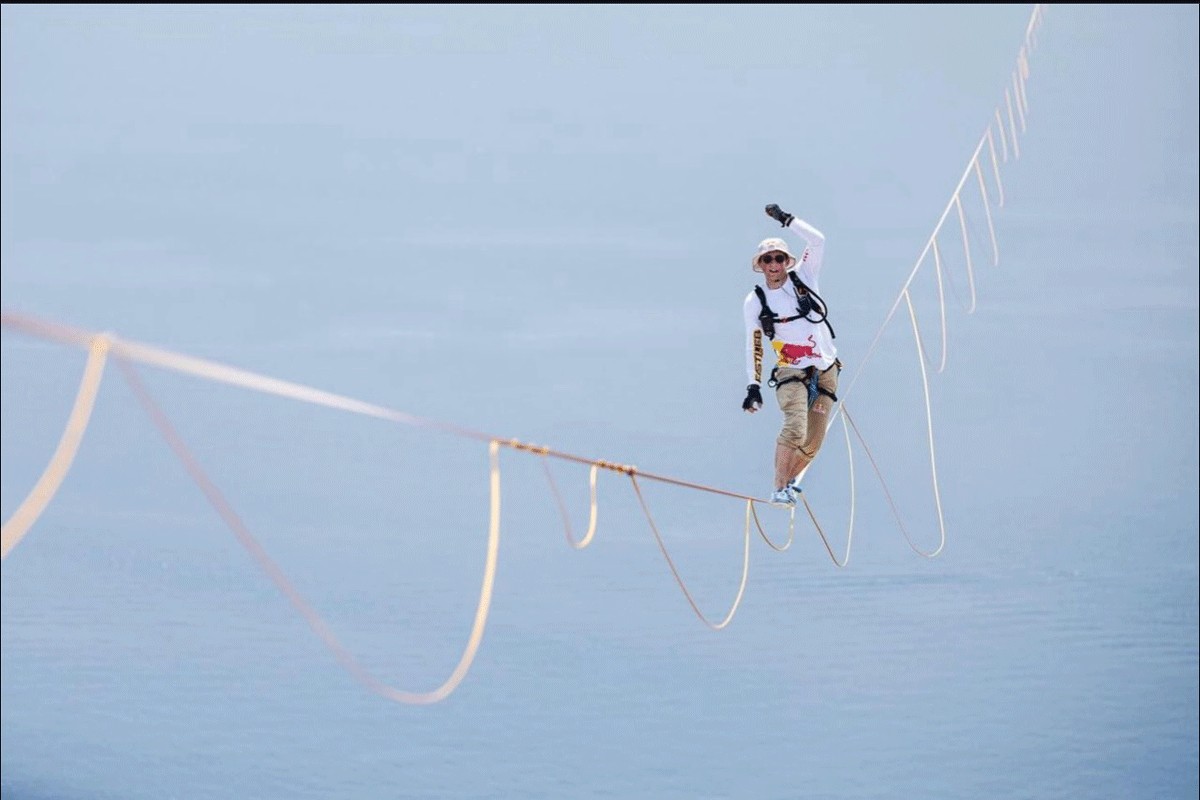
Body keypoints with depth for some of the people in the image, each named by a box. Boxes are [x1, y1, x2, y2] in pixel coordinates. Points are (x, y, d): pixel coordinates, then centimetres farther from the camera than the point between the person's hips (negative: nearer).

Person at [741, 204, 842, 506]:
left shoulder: (802, 277, 5)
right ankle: (779, 488, -15)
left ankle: (792, 480, 28)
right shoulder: (755, 301, 2)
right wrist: (754, 385, -6)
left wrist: (785, 218, -5)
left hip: (826, 370, 2)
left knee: (813, 442, 3)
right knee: (795, 428, -26)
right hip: (790, 372, -2)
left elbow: (817, 240, -6)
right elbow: (754, 346, 1)